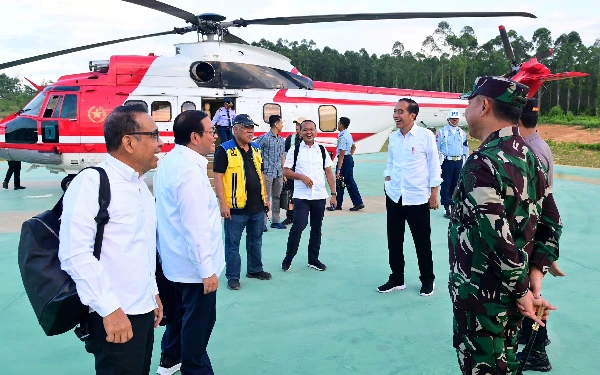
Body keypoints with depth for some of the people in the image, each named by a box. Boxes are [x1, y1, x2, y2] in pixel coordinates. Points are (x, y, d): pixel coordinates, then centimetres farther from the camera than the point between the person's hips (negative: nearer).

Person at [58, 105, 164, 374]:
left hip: (143, 311, 8)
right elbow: (75, 253, -22)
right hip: (115, 317, -8)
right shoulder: (91, 182, -15)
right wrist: (109, 309, -22)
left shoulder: (139, 185, 12)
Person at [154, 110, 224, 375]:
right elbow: (195, 226, -27)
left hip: (176, 258, 10)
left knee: (182, 310, 25)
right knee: (199, 319, 6)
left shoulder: (169, 162, 6)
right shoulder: (190, 170, -25)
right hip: (193, 263, -10)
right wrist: (207, 270, -21)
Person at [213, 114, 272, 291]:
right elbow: (218, 177, -12)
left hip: (257, 207, 7)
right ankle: (233, 276, 16)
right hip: (236, 208, -6)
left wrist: (265, 197, 16)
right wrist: (223, 203, -16)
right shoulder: (224, 150, -9)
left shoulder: (256, 149, 12)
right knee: (233, 243, 4)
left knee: (255, 240, 18)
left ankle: (255, 269, 34)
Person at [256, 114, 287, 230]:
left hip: (278, 173, 7)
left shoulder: (281, 140, 13)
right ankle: (262, 223, 2)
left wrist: (283, 172, 15)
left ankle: (276, 221, 20)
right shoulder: (265, 138, -7)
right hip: (267, 172, -6)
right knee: (265, 198, -4)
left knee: (277, 197, 11)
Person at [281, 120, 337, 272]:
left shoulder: (322, 150, 7)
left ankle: (313, 259, 23)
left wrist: (333, 194, 2)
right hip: (301, 196, -3)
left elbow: (329, 173, 8)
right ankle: (288, 258, 8)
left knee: (316, 229, 10)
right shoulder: (294, 150, 0)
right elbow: (286, 171, -1)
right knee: (298, 227, -10)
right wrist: (302, 176, -16)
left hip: (320, 196, 3)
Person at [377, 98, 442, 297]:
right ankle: (396, 279, 26)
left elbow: (434, 165, -6)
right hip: (394, 197, 5)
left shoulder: (426, 135, -9)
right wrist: (387, 182, 6)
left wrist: (434, 194, -7)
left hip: (418, 198, -4)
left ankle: (427, 280, 26)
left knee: (422, 242, 8)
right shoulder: (393, 137, 5)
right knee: (394, 241, 11)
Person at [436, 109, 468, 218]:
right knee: (446, 185, -2)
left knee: (456, 185, 8)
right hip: (446, 161, -4)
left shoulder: (462, 133, 12)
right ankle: (446, 209, 3)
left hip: (459, 162, 4)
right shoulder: (441, 132, -2)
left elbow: (466, 149, 15)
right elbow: (436, 149, -3)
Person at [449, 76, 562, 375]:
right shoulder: (528, 155, 4)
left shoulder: (482, 163, -24)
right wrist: (536, 272, 3)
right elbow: (552, 222, 9)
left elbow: (498, 238, -27)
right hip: (509, 293, 8)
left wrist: (521, 291, -15)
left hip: (480, 296, -8)